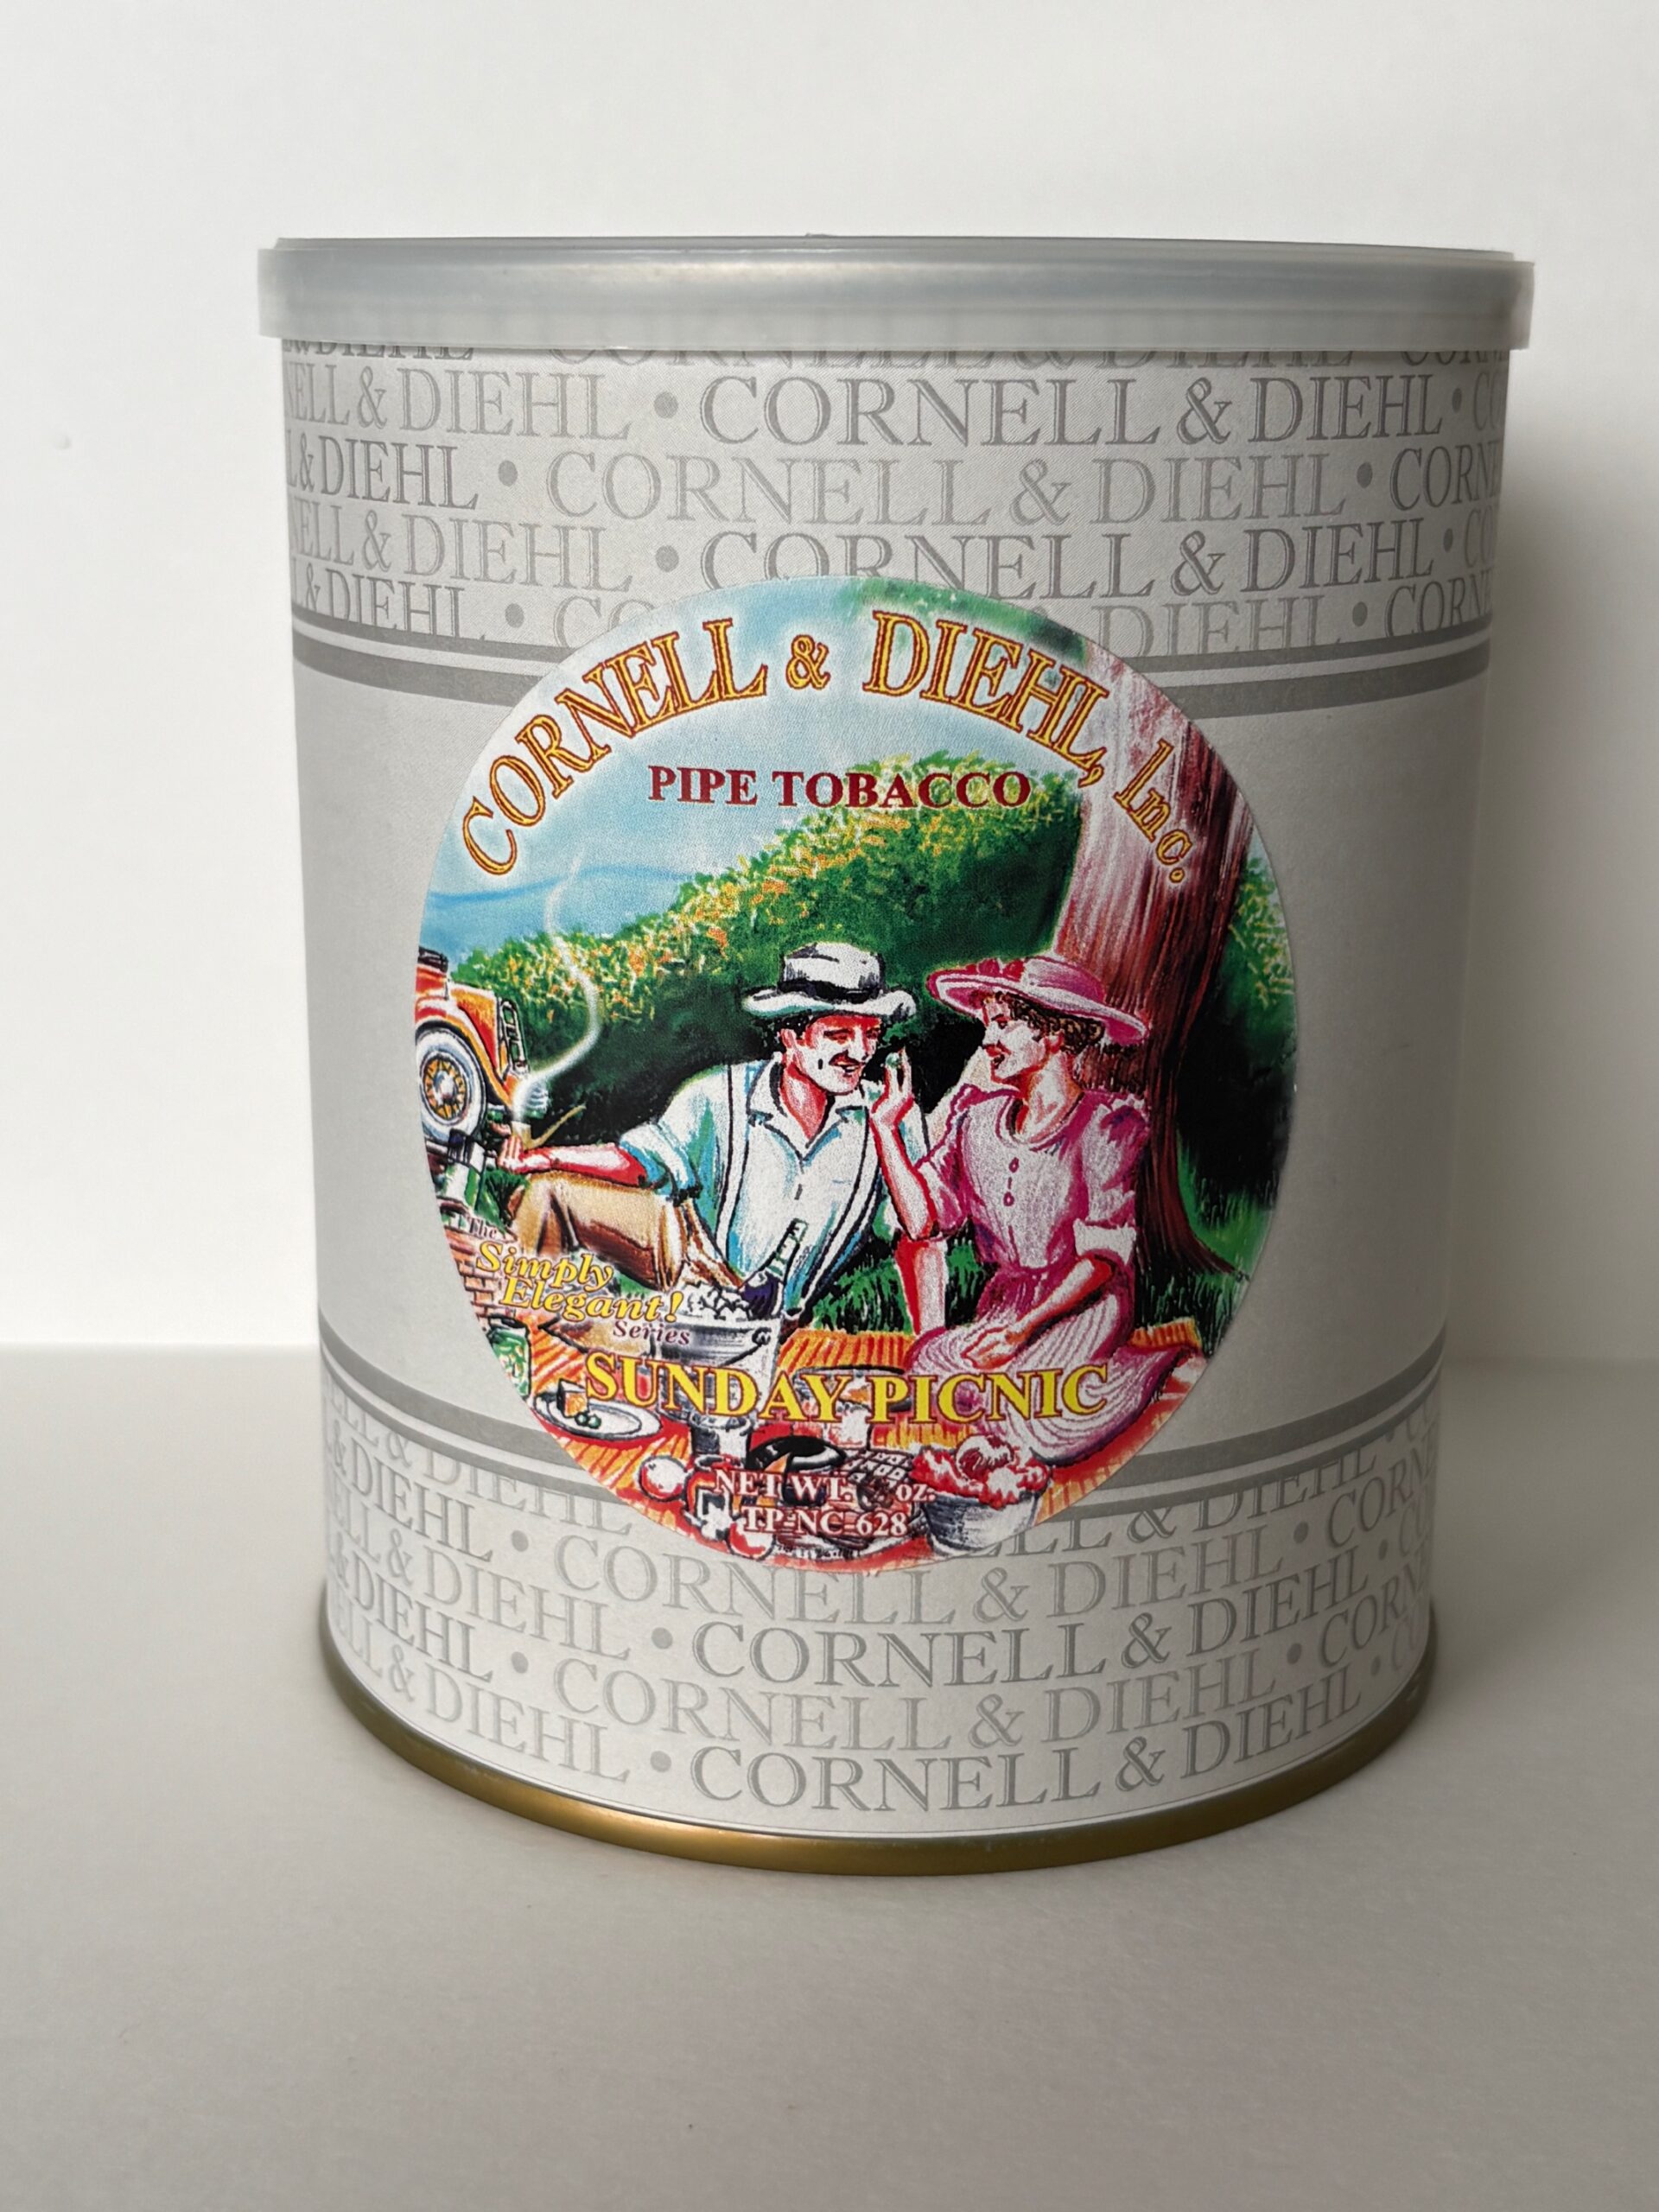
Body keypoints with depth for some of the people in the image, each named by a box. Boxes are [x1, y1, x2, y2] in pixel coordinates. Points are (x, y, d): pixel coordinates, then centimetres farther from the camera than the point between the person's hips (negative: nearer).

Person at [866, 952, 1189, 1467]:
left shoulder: (1107, 1125, -9)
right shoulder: (978, 1117, 7)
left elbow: (1102, 1259, -13)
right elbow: (922, 1219, 2)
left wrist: (1021, 1329, -21)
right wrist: (885, 1124, -3)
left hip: (1082, 1308, -5)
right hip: (1003, 1305, 5)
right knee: (930, 1361, -25)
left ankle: (1157, 1372, 0)